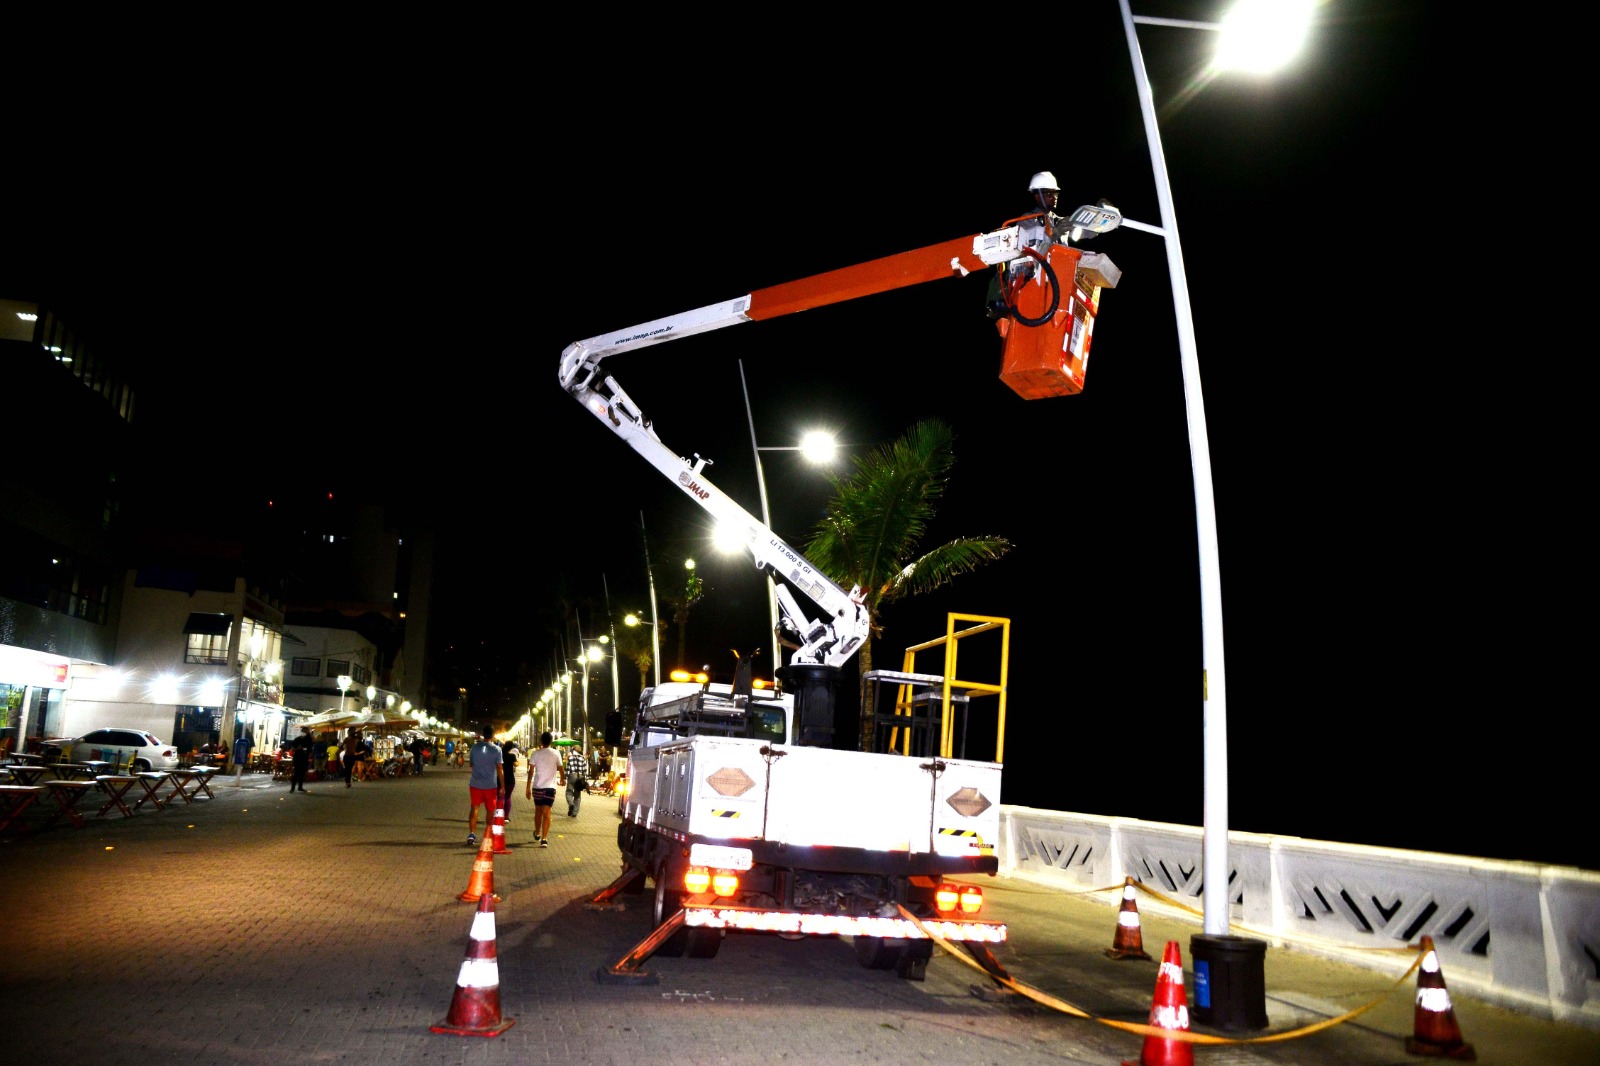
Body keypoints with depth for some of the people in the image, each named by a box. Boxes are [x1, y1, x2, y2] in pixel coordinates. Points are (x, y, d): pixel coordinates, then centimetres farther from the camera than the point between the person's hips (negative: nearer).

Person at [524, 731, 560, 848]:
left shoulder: (536, 754, -3)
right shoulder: (556, 754, -2)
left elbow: (531, 771, -4)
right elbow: (560, 768, 8)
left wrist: (528, 787, 1)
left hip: (537, 787, 1)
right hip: (550, 787, -1)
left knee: (538, 811, 19)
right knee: (546, 813, -3)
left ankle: (537, 833, 38)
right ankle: (544, 839, -12)